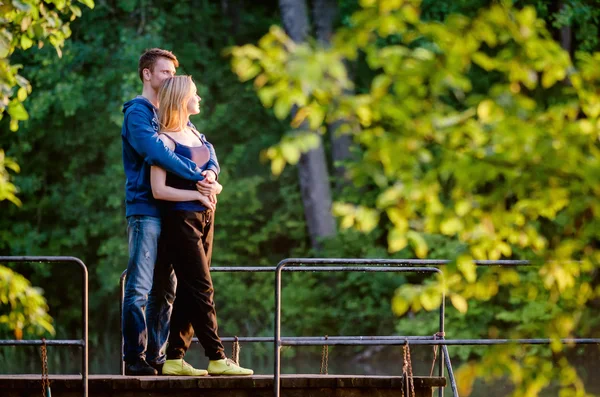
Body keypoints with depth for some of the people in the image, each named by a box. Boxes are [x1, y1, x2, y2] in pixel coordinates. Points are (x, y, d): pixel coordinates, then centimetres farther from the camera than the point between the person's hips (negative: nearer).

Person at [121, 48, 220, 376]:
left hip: (172, 210, 8)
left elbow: (203, 145, 11)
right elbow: (156, 152, -21)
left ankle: (156, 355, 15)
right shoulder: (137, 113, -5)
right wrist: (196, 176, -23)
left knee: (166, 289, 10)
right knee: (139, 288, -9)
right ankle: (134, 358, -9)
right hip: (146, 209, -8)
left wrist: (211, 169, -12)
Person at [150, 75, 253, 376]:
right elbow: (158, 190, -17)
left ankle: (174, 359, 9)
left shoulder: (195, 134, 13)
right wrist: (197, 194, -13)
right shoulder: (165, 140, -10)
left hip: (204, 217, 8)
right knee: (201, 289, -7)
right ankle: (217, 358, -6)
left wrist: (213, 187, 2)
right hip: (180, 219, -8)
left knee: (189, 292, 7)